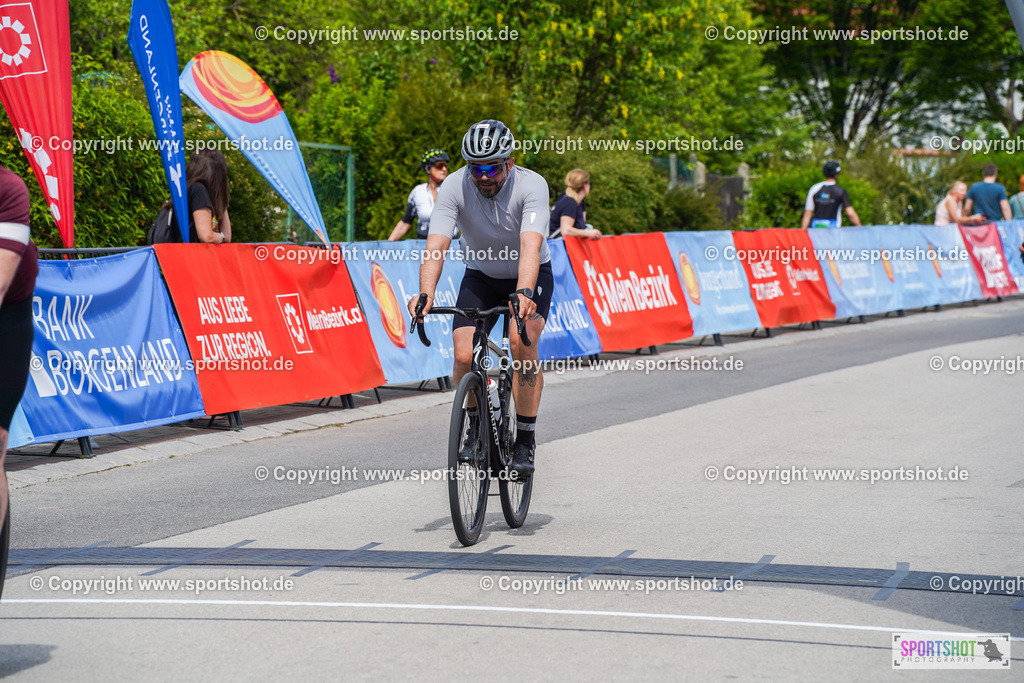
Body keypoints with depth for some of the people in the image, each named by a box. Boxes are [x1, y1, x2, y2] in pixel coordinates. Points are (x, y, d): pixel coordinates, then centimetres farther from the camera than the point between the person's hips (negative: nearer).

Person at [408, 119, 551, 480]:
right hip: (480, 276, 2)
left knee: (521, 340, -28)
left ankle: (525, 439, -14)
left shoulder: (531, 186, -28)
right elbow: (436, 244, -33)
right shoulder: (454, 187, -22)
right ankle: (477, 424, 12)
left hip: (530, 276, -2)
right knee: (464, 355, -18)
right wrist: (426, 294, -50)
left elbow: (530, 247, -41)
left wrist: (523, 294, -59)